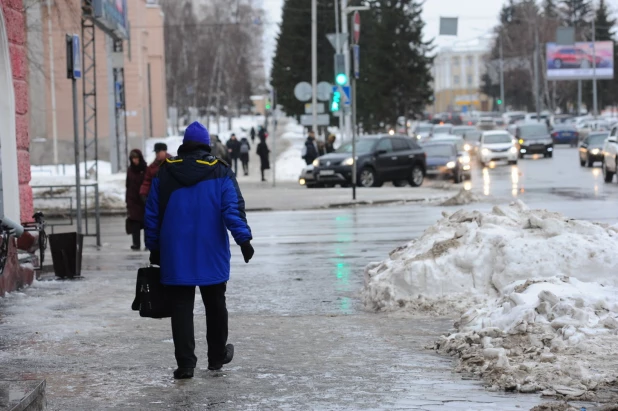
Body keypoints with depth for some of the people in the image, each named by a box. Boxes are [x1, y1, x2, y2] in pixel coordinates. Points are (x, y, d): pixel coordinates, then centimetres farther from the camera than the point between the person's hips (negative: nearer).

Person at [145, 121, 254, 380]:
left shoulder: (164, 174, 5)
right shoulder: (220, 173, -1)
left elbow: (152, 215, 8)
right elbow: (233, 210, -12)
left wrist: (154, 249, 15)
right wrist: (244, 239, -10)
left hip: (175, 257, 1)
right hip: (212, 258, 0)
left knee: (181, 309, 2)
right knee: (215, 306, 14)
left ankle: (185, 363, -4)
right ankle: (217, 356, 25)